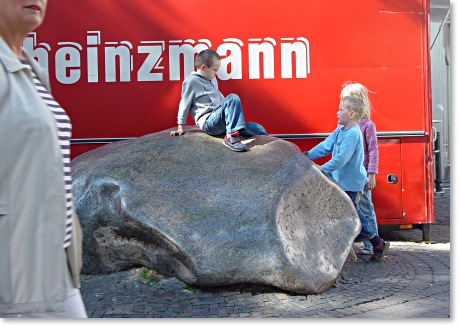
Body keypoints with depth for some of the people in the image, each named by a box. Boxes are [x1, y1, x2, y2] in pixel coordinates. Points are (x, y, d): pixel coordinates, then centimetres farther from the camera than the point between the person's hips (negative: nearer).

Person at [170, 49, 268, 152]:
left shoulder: (212, 80, 19)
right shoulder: (191, 81, -5)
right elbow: (184, 104, -3)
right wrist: (181, 127, -1)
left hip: (221, 123, 9)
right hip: (209, 123, -9)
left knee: (258, 129, -2)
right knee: (233, 98, -31)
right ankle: (231, 137, -41)